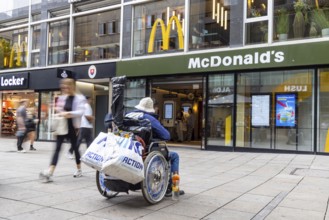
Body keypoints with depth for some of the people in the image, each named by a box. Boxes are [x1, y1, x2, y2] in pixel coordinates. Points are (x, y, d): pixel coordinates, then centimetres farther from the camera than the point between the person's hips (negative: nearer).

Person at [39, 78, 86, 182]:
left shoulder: (79, 98, -6)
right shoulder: (62, 98, 8)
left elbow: (80, 112, -18)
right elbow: (58, 109, 19)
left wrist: (68, 113, -29)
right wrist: (60, 112, -4)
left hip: (72, 127, -3)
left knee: (75, 148, 12)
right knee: (57, 148, -6)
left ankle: (79, 169, 32)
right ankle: (49, 172, -15)